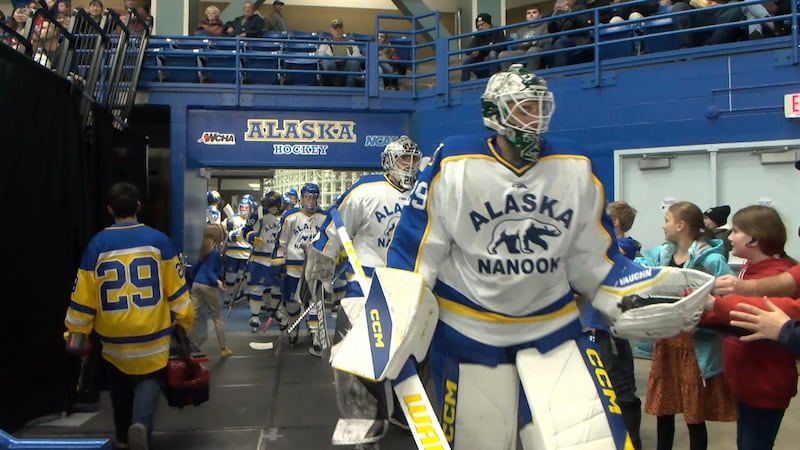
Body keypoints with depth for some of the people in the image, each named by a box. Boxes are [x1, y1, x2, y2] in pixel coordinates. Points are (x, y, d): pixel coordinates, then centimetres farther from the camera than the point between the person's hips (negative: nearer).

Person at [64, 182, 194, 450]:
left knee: (120, 385, 22)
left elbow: (83, 294, -2)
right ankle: (141, 423, -16)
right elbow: (176, 287, -3)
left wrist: (77, 331, 10)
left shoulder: (97, 244, -6)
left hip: (113, 336, 2)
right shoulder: (158, 240, -7)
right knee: (149, 379, 11)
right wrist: (184, 319, 9)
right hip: (152, 332, -1)